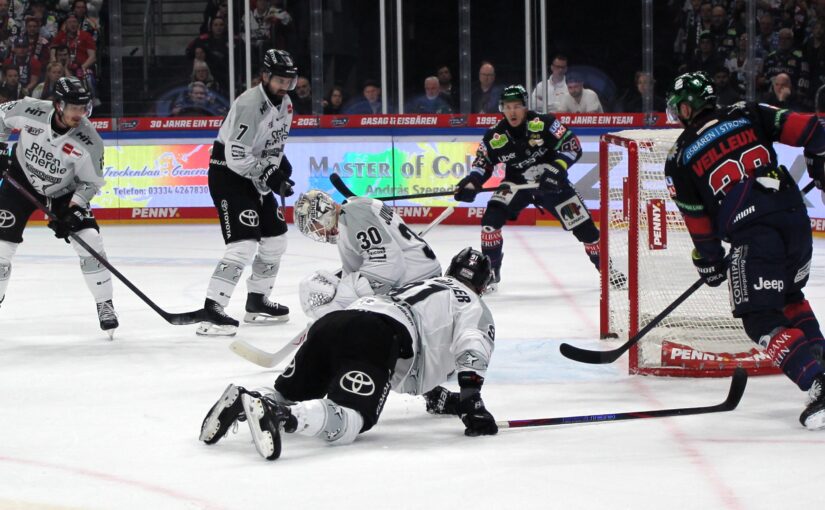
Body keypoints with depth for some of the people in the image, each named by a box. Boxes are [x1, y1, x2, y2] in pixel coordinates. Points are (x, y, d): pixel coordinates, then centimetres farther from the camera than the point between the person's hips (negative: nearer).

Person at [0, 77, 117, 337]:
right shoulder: (31, 111, -27)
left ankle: (105, 305, 0)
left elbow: (91, 182, -15)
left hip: (64, 191, 0)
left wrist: (72, 210, -25)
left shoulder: (89, 141, -27)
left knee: (89, 239, -14)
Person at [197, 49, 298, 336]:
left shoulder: (284, 104, 6)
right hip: (227, 173, -10)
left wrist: (279, 163, 4)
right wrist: (270, 176, -25)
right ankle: (212, 310, -23)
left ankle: (257, 301, 31)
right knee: (244, 243, -21)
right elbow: (237, 157, -28)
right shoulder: (249, 105, -25)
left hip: (256, 174, 10)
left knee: (275, 238, 16)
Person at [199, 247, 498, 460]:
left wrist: (443, 400, 58)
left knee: (288, 397, 16)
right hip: (378, 336, -7)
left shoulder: (421, 287, 44)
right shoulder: (472, 304, 21)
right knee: (348, 418, -25)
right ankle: (281, 415, -52)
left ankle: (244, 401, -16)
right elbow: (472, 348, -1)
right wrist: (472, 402, -5)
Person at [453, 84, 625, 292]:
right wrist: (471, 183, -18)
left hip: (551, 181, -2)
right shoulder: (495, 136, -12)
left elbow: (572, 146, -19)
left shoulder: (544, 123, -21)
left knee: (581, 223, -4)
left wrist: (556, 170, -30)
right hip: (516, 183, 2)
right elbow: (483, 163, -1)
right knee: (491, 218, -19)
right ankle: (490, 271, -5)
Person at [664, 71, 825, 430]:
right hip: (795, 216, 5)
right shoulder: (747, 115, 14)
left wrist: (710, 262, 28)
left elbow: (699, 222, 14)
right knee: (790, 297, 30)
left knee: (761, 321, 1)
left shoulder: (679, 159, 9)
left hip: (753, 232, -5)